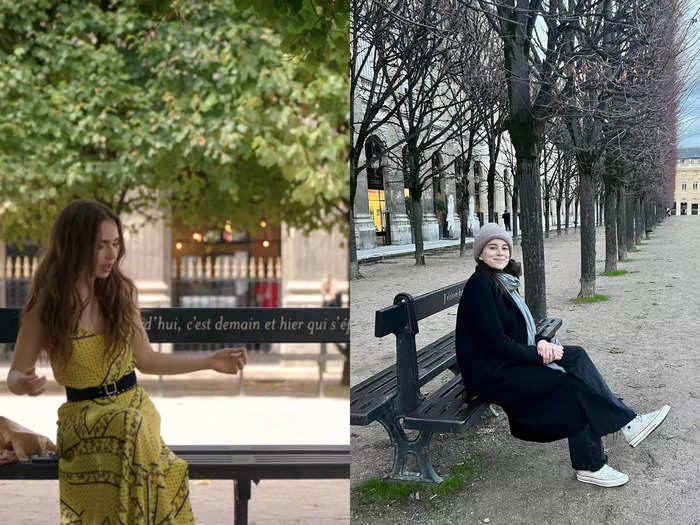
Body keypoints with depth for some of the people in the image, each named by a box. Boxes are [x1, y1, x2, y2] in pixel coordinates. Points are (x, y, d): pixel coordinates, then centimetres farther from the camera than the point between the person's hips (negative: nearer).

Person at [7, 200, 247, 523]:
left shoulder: (121, 290, 5)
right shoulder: (44, 306, -4)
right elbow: (15, 375, 4)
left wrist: (210, 361, 8)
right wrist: (25, 384, -21)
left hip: (136, 407, 3)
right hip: (83, 417, -2)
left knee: (130, 428, -33)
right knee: (129, 428, -35)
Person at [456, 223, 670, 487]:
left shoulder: (503, 281, 13)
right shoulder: (480, 284, -15)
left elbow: (518, 329, 16)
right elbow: (494, 342, -19)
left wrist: (540, 343, -6)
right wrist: (539, 354, -15)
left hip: (510, 360, 9)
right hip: (490, 373, -9)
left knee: (575, 356, -8)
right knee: (573, 385, -18)